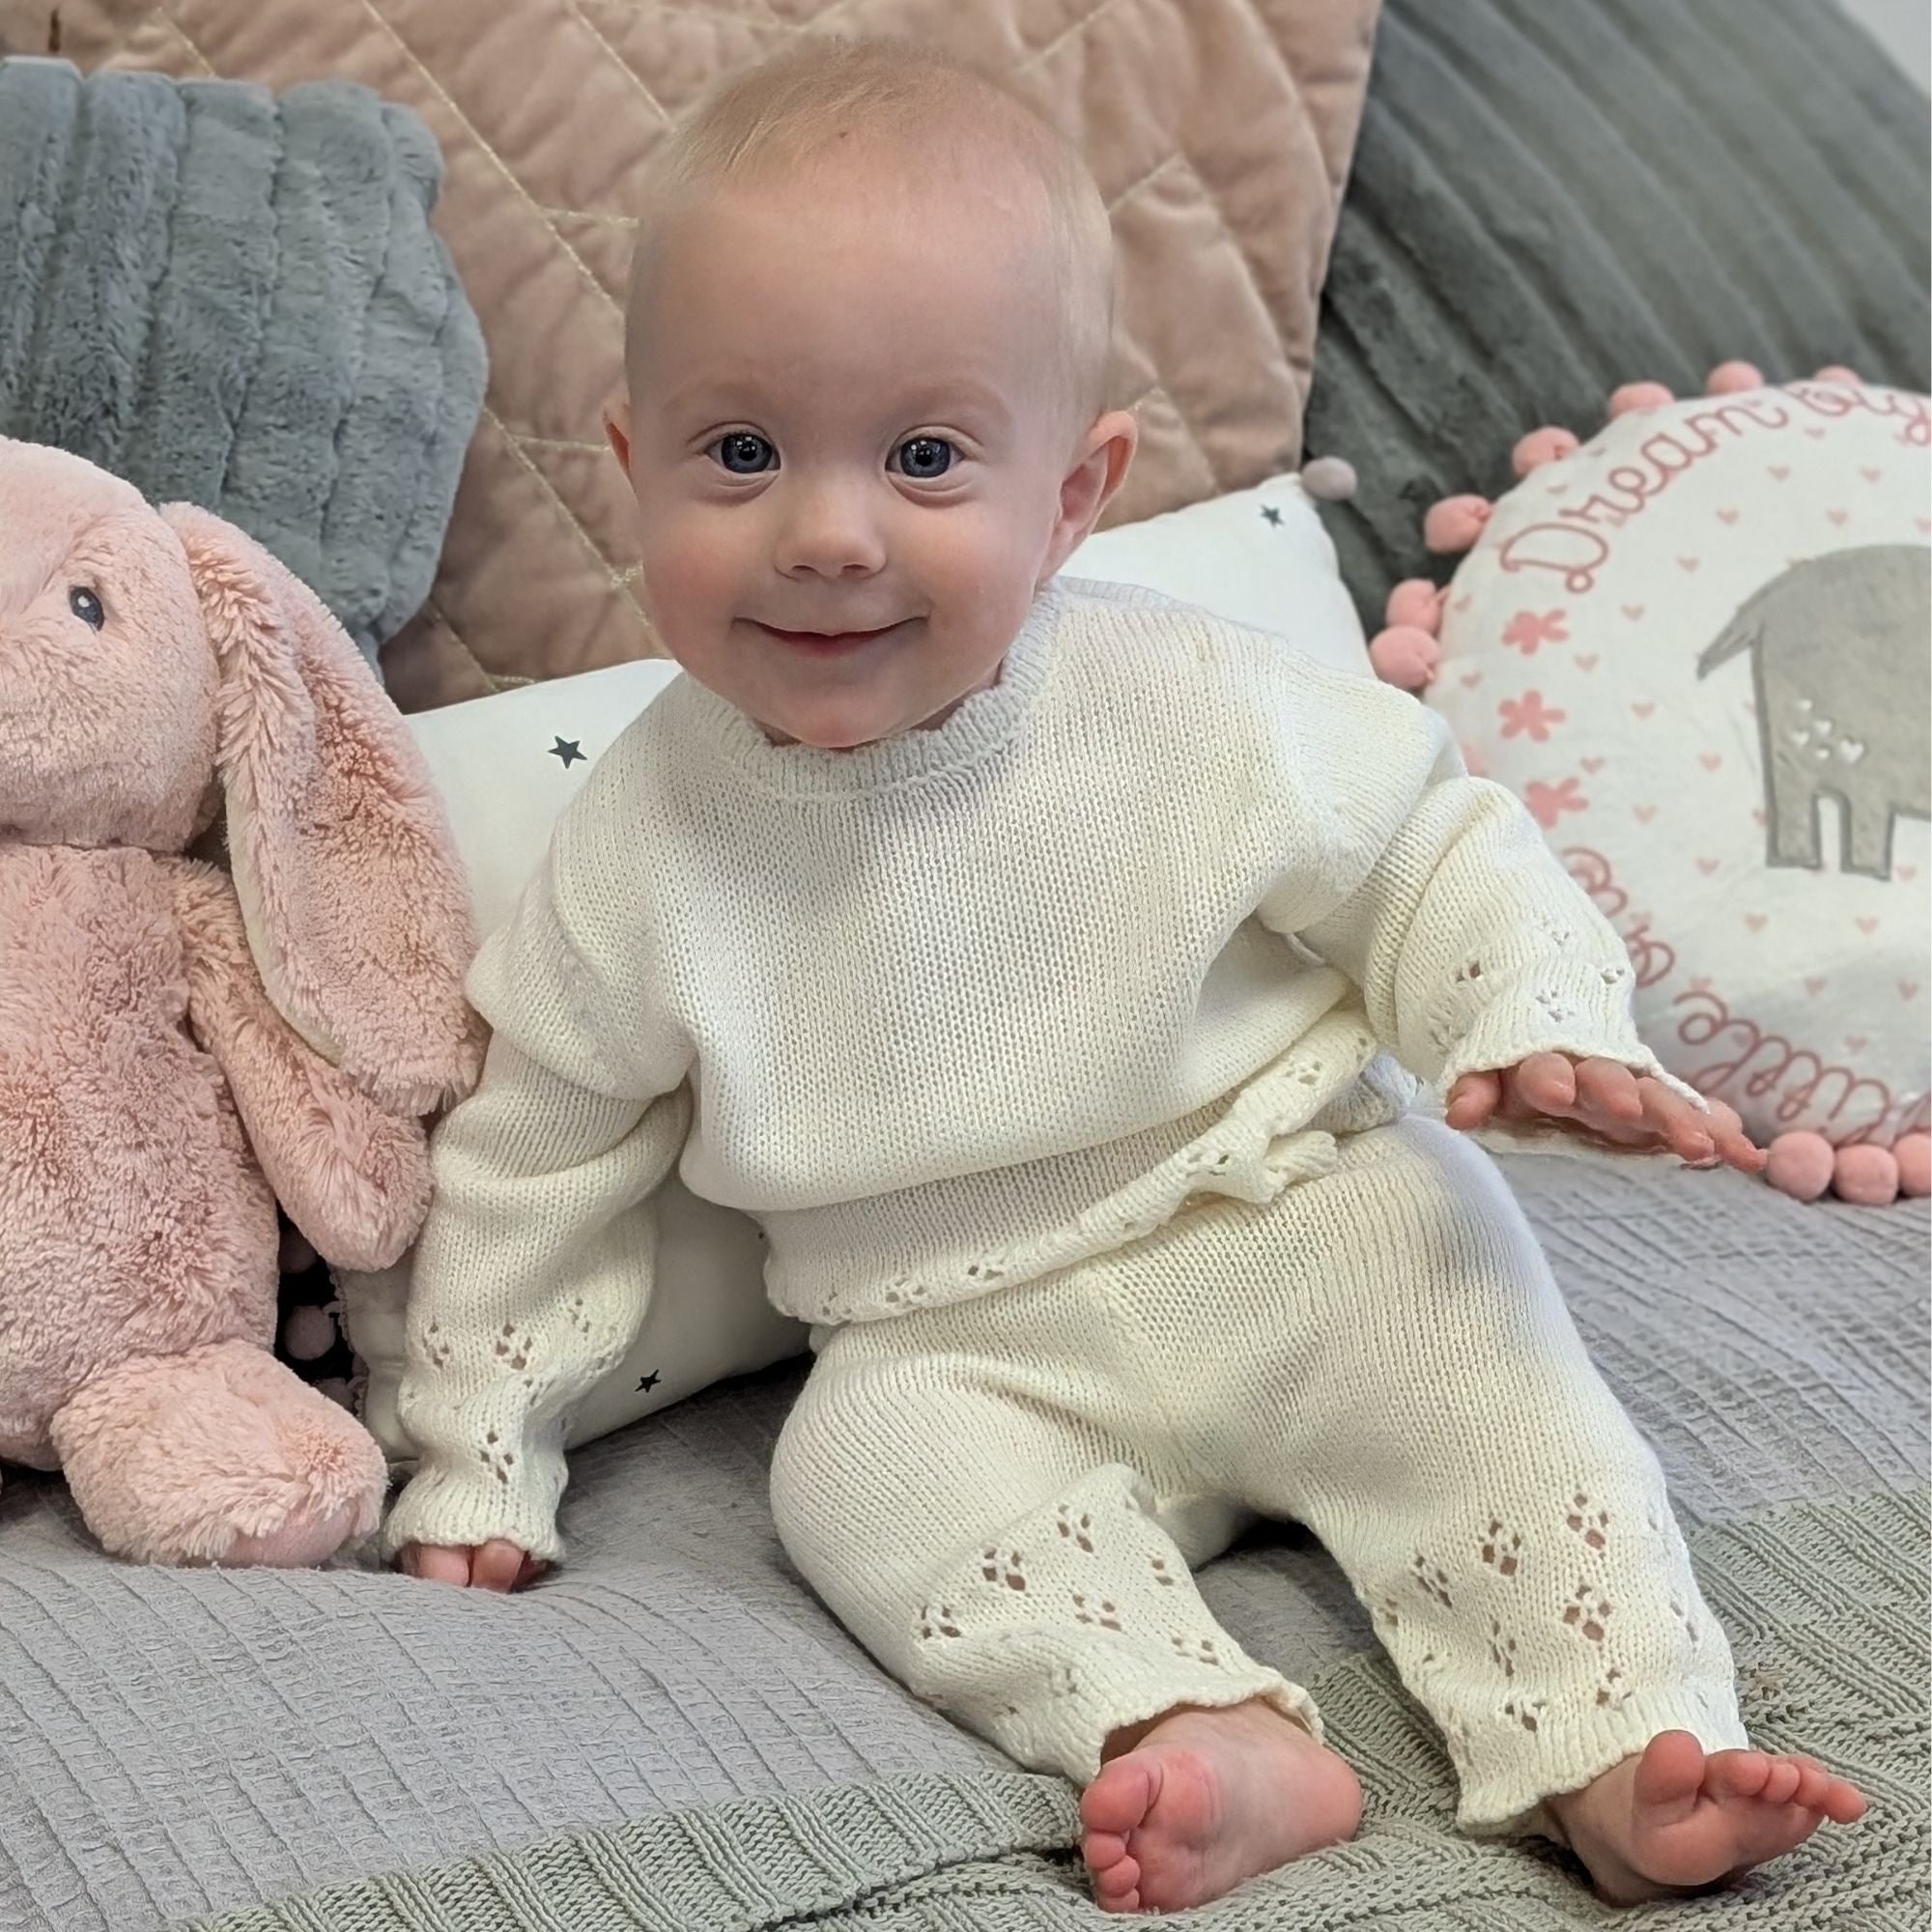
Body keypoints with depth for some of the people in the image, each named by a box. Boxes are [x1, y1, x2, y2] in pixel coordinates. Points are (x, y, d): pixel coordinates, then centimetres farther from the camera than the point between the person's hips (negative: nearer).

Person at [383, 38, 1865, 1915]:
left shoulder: (1195, 712, -15)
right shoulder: (644, 845, -10)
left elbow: (1430, 850, -2)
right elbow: (536, 1155, 2)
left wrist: (1542, 1023, -22)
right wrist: (476, 1468, 6)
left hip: (1284, 1217, 0)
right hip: (966, 1346, 1)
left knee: (1460, 1313, -24)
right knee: (857, 1470, -25)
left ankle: (1632, 1757, -19)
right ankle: (1207, 1739, -32)